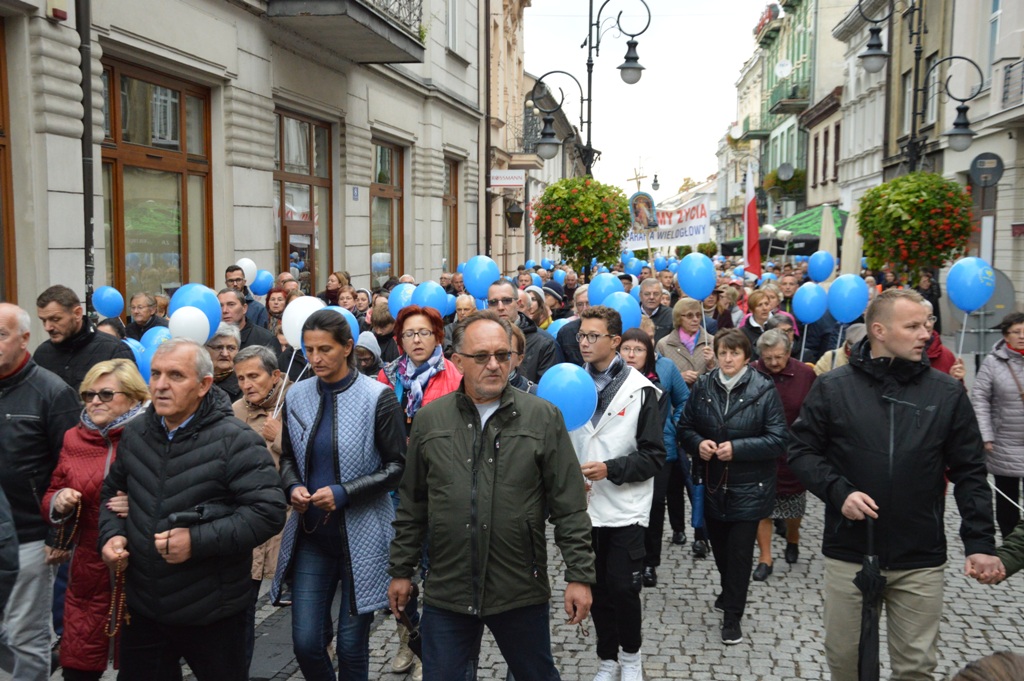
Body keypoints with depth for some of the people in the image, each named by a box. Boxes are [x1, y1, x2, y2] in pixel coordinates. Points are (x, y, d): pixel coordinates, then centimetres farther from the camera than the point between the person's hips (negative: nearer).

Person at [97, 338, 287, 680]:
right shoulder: (135, 434, 5)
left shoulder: (235, 441, -16)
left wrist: (198, 540, -26)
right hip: (141, 607, 5)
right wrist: (112, 534, 0)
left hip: (211, 614, -5)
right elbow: (112, 491, 20)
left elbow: (269, 510, -20)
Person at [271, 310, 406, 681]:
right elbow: (288, 457, 14)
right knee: (305, 643, 4)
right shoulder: (297, 396, 3)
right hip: (311, 535, 4)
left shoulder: (378, 397, -9)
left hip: (361, 535, -3)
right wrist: (293, 487, -7)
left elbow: (397, 466, -7)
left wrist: (343, 493, -17)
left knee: (351, 646, 6)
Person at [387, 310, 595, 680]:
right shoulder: (430, 419, 2)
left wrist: (579, 576, -5)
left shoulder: (543, 417, -4)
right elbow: (412, 505, 9)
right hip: (447, 591, 1)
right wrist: (401, 571, 11)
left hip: (522, 591, -1)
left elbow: (569, 506, -3)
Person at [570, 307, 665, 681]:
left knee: (623, 589, 0)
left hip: (624, 509, -3)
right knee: (597, 589, 12)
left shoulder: (640, 389, -6)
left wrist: (609, 469, -19)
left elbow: (654, 455, -8)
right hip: (584, 506, 4)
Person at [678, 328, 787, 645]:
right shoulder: (702, 387, 0)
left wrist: (737, 448, -21)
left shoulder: (764, 390, -10)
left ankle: (732, 615, 15)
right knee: (719, 545, 18)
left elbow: (777, 440, -12)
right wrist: (698, 443, -13)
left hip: (748, 487, -4)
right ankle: (729, 592, 45)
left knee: (739, 550, -1)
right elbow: (685, 427, 8)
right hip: (712, 484, 4)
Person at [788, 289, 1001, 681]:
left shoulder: (947, 393, -1)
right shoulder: (832, 388, -4)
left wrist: (980, 542, -6)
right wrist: (838, 491, -17)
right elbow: (802, 450, -1)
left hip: (921, 561, 1)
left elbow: (969, 473, 1)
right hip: (848, 554, 0)